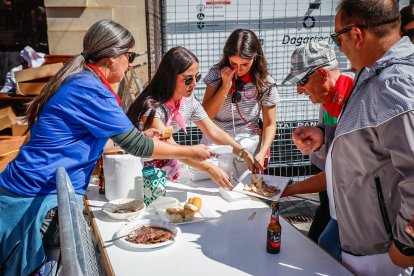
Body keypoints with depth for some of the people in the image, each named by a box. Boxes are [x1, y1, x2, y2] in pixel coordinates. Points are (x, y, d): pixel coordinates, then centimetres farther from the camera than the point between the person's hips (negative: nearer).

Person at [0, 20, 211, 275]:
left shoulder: (78, 82, 10)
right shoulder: (91, 89, -19)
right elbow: (136, 146, -14)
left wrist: (139, 137, 17)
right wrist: (192, 152, -2)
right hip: (39, 199, -9)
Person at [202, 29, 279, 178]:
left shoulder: (265, 83, -3)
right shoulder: (216, 73, 0)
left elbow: (269, 124, 1)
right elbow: (207, 115, -4)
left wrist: (262, 154, -13)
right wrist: (225, 86, -14)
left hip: (248, 142, -1)